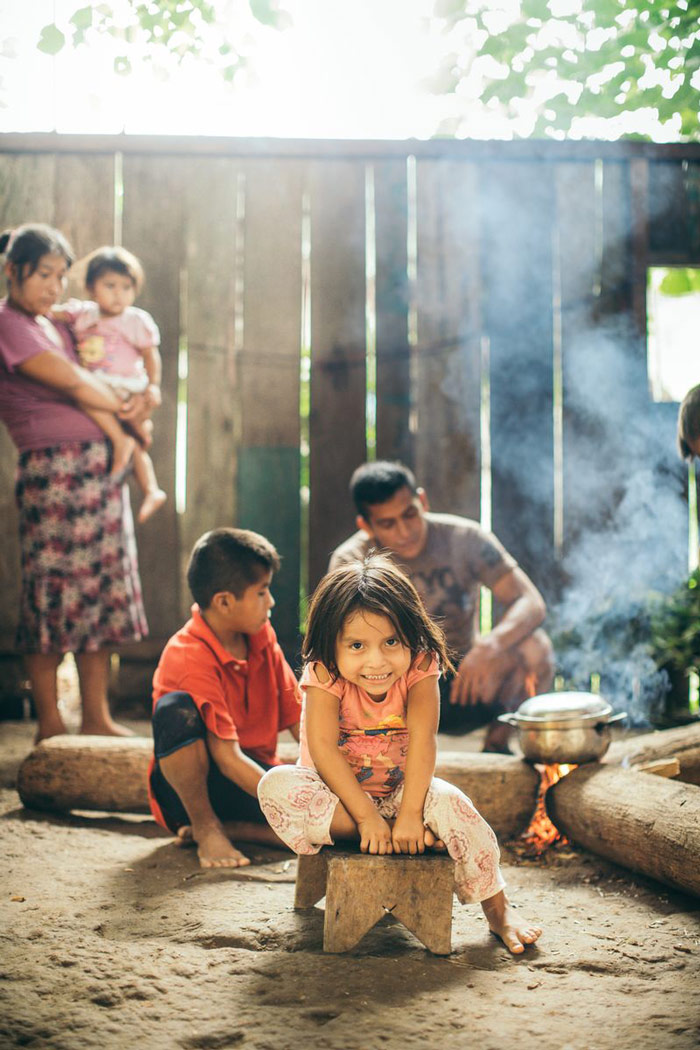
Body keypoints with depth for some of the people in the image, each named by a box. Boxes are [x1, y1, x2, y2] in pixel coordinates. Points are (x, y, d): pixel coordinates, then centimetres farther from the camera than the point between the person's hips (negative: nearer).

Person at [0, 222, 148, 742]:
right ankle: (50, 724, 6)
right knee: (55, 590, -3)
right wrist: (126, 411, 2)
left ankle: (97, 717, 15)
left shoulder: (57, 325, 19)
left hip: (101, 466, 8)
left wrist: (141, 397, 3)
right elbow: (74, 384, -12)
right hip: (53, 469, -8)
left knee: (104, 589, 8)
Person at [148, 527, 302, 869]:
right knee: (176, 710, -36)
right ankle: (204, 826, -15)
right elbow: (227, 758, -26)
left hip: (254, 777, 5)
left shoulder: (262, 638, 2)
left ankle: (227, 825, 1)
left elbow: (298, 718, 3)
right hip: (187, 783, -5)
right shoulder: (189, 657, -21)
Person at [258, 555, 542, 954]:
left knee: (448, 801, -30)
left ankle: (498, 910, -12)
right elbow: (323, 748, -26)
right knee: (275, 785, -29)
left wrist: (411, 813, -35)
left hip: (399, 791, 0)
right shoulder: (325, 675, -20)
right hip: (335, 794, 0)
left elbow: (422, 741, -25)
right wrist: (366, 816, -32)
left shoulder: (419, 669, -17)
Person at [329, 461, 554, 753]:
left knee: (533, 647, -26)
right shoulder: (350, 561, -10)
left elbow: (531, 603, -17)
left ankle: (496, 745, -6)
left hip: (464, 685, 1)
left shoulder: (464, 538, -10)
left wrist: (491, 646, -38)